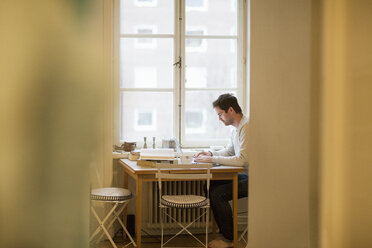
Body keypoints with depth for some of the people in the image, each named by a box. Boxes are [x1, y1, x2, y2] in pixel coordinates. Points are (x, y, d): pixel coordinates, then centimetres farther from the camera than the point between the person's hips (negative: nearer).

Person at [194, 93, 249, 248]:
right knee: (210, 185, 5)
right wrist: (210, 154, 7)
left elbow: (242, 160, -25)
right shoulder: (236, 128, 14)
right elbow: (228, 151, 26)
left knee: (217, 193, -18)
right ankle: (225, 230, 12)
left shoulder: (246, 127, -19)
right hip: (246, 175, 10)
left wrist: (212, 159, -19)